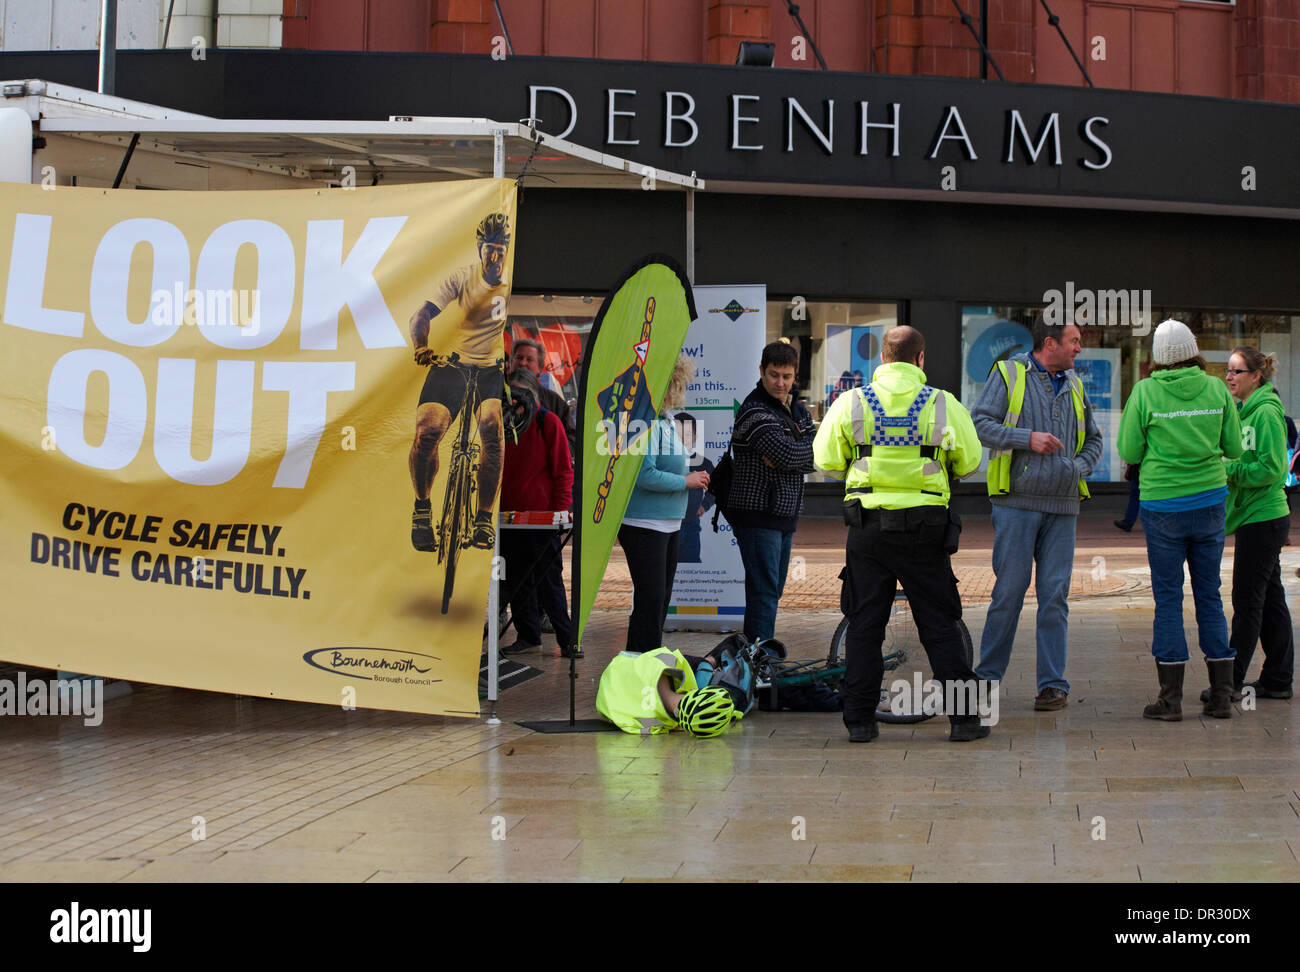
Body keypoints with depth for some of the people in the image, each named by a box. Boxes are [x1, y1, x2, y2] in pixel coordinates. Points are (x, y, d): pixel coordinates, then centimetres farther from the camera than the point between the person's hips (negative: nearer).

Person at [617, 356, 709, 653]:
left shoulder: (664, 422, 15)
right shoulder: (644, 421, -17)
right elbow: (644, 474, -24)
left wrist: (693, 479, 13)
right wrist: (685, 481, -14)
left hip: (667, 525, 10)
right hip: (644, 525, -10)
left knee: (661, 599, 14)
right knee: (650, 600, -8)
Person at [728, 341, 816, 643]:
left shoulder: (798, 412, 13)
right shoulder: (754, 411, -14)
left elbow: (816, 460, 2)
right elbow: (786, 453, -26)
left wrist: (781, 460, -16)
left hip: (785, 516, 9)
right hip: (757, 516, -9)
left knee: (773, 591, 13)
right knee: (764, 590, -12)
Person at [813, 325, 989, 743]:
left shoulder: (851, 403, 0)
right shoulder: (943, 404, -2)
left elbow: (826, 460, 1)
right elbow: (969, 462, 5)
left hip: (867, 524, 1)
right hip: (924, 528, 0)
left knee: (864, 623, 7)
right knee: (939, 624, 6)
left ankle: (860, 720, 5)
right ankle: (963, 717, 6)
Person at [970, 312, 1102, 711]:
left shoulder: (1073, 384, 16)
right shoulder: (1009, 374, 1)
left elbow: (1093, 440, 24)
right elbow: (979, 423, -7)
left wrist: (1077, 468, 5)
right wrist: (1027, 439, -17)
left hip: (1062, 504, 4)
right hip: (1016, 501, -4)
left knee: (1055, 594, 1)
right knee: (1009, 589, -4)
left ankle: (1053, 683, 4)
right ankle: (987, 676, 8)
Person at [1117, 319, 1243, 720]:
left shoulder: (1145, 392, -8)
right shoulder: (1216, 389, -1)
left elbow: (1129, 452, -4)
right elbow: (1234, 448, 4)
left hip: (1162, 505, -2)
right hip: (1210, 502, 2)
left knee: (1167, 598, 3)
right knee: (1210, 596, 10)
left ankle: (1171, 698, 2)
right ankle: (1222, 695, 11)